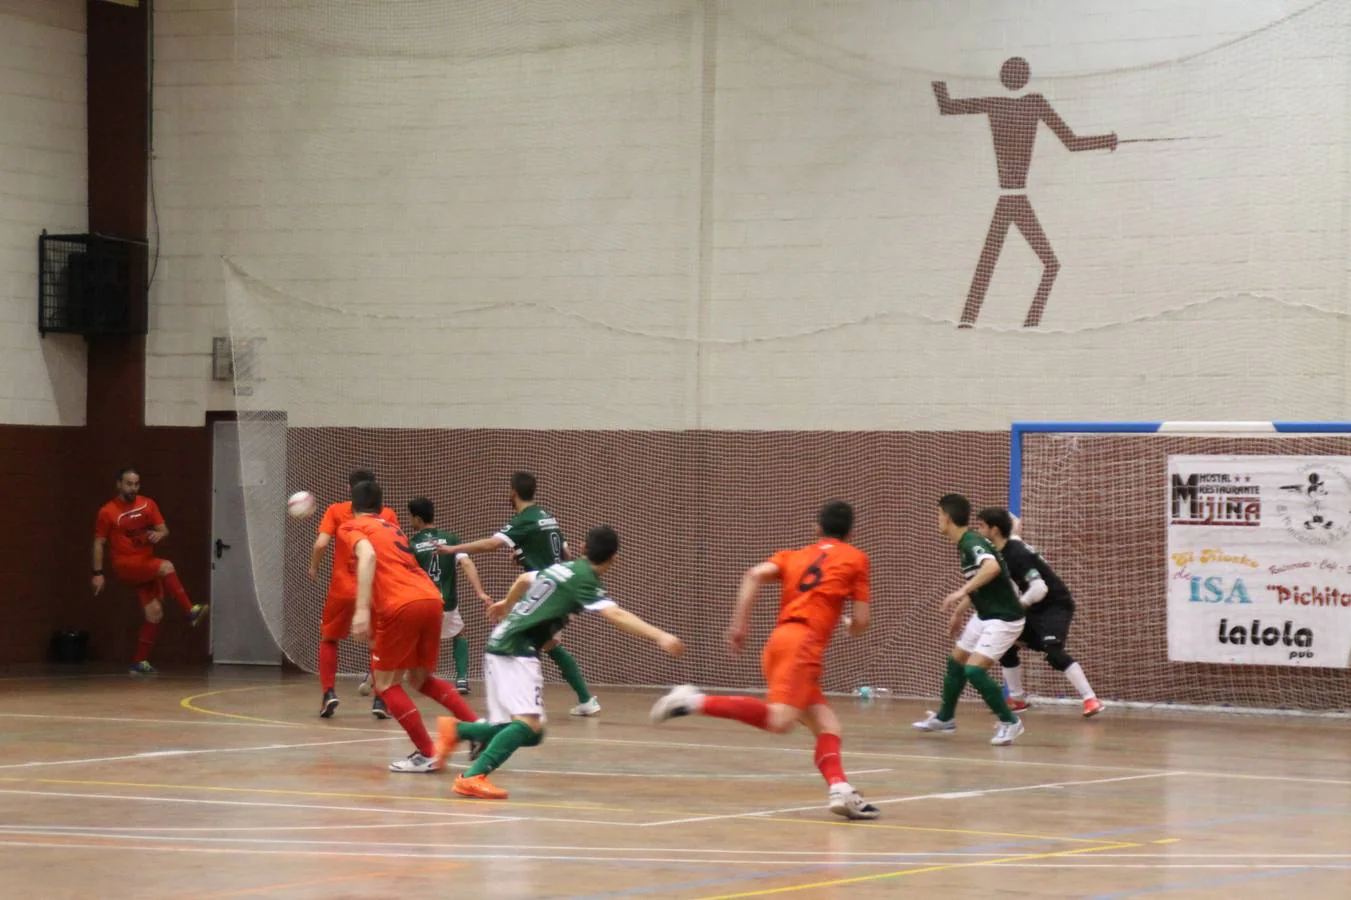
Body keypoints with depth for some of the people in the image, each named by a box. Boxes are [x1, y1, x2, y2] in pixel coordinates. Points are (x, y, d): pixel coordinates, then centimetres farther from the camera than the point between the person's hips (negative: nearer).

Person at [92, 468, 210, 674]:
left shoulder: (148, 504, 7)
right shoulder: (107, 512, -4)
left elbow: (164, 529, 10)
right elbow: (99, 543, 0)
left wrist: (159, 534, -15)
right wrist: (98, 574, -4)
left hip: (146, 565, 6)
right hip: (125, 565, -6)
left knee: (154, 613, -2)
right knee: (166, 567, -30)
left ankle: (140, 662, 6)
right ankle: (191, 611, -32)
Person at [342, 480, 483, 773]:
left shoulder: (350, 528, 10)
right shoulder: (391, 527, 29)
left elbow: (368, 555, -12)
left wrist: (362, 609, -20)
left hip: (401, 606, -6)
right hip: (432, 600, 6)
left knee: (385, 683, 8)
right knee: (421, 678, 23)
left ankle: (427, 754, 0)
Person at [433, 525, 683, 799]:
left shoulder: (564, 568, 15)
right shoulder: (584, 580, -10)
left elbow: (525, 579, 35)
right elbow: (615, 615, -26)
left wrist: (507, 603, 56)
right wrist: (660, 636, -35)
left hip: (500, 644, 9)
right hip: (516, 650, -9)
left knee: (530, 734, 12)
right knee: (529, 723, -23)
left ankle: (456, 730, 19)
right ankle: (473, 777, -32)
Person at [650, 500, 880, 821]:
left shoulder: (794, 556, 27)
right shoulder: (856, 558, 15)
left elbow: (755, 575, 7)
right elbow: (860, 623, 10)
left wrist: (739, 624, 7)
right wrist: (851, 625, 33)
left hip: (777, 642, 7)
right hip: (802, 641, -7)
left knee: (827, 725, 5)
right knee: (780, 720, -25)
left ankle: (839, 788, -18)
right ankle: (697, 702, -29)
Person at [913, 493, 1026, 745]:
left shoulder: (971, 542, -23)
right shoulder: (964, 545, 7)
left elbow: (992, 567, -44)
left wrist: (961, 592, -46)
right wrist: (958, 612, 29)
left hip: (1004, 618, -10)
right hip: (984, 615, 10)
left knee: (974, 670, -18)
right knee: (956, 662, 19)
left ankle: (1009, 722, -4)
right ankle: (944, 717, 38)